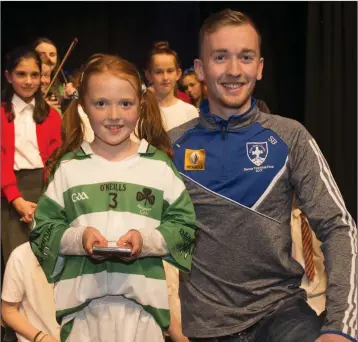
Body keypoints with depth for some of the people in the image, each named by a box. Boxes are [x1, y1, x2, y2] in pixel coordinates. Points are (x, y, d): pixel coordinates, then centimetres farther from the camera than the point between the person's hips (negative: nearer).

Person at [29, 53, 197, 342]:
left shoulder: (159, 165, 3)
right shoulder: (68, 167, 4)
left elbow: (184, 224, 4)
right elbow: (42, 229, 6)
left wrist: (147, 239, -12)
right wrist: (77, 238, -12)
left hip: (143, 301, 0)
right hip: (82, 301, 0)